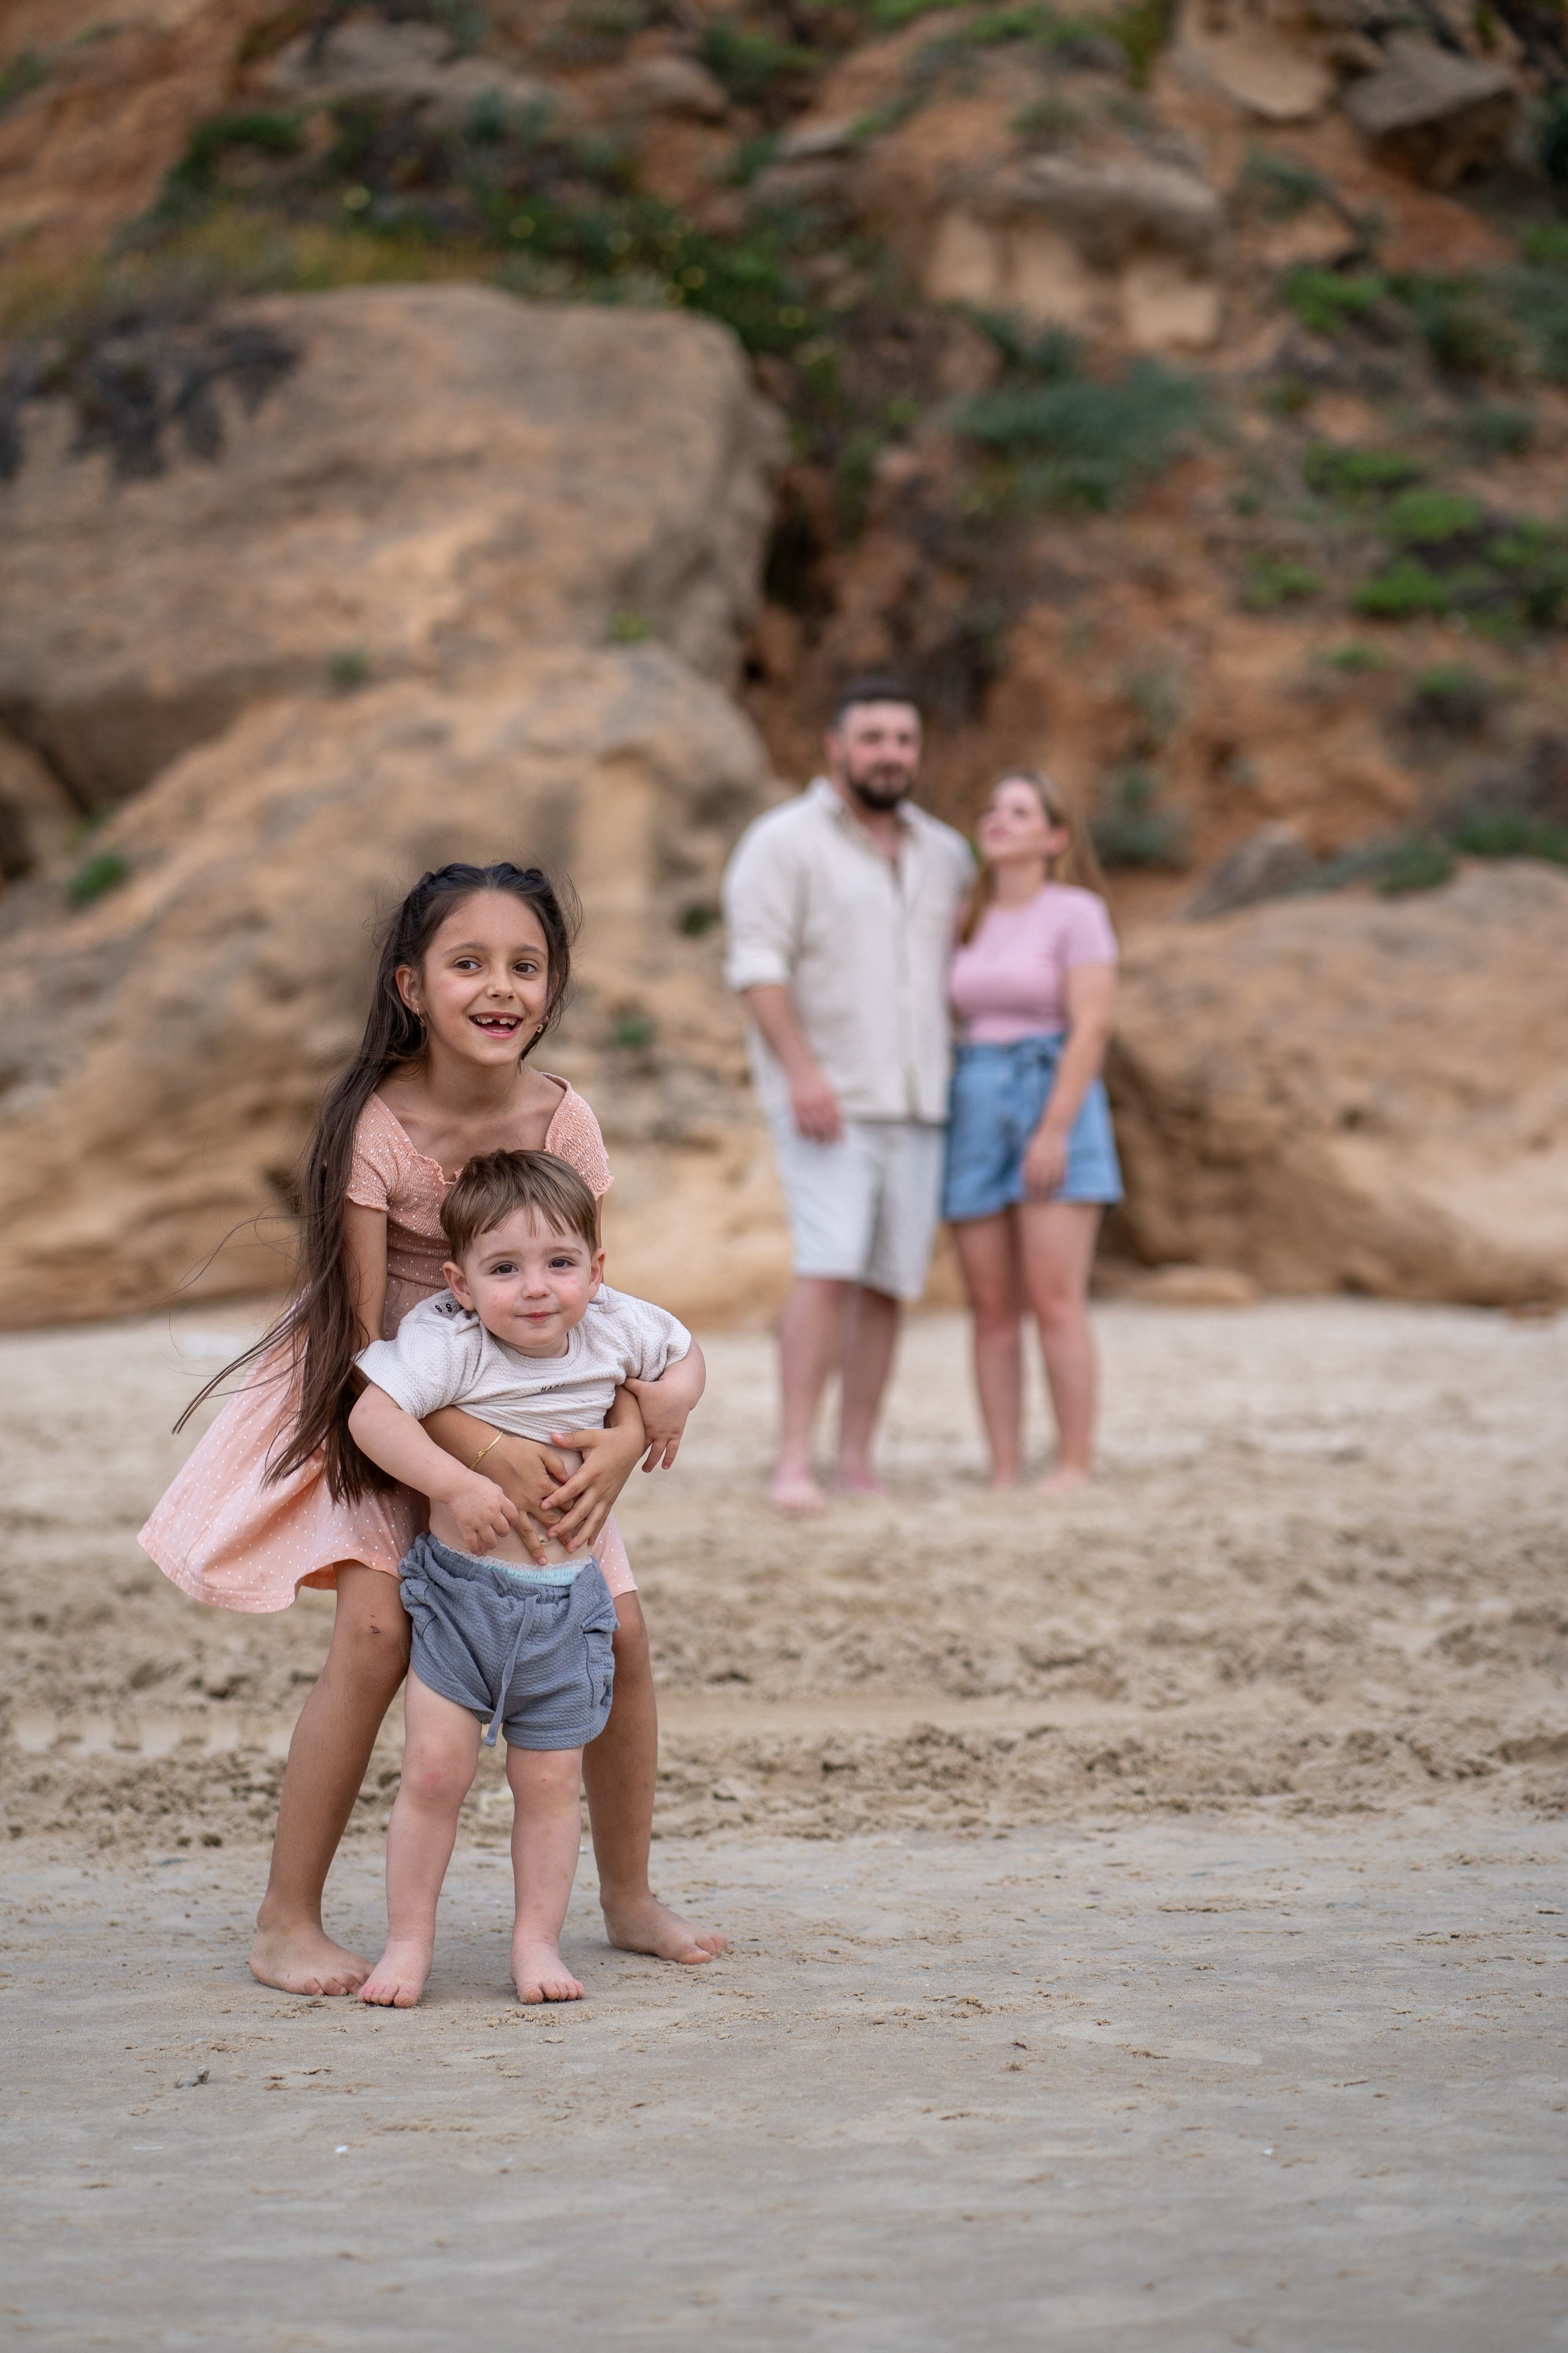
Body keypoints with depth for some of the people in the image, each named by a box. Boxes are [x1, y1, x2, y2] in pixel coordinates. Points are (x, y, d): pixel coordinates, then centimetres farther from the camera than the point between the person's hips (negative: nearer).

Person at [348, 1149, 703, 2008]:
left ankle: (537, 1941, 18)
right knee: (434, 1769, -6)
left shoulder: (614, 1328, -4)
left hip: (563, 1599, 3)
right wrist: (456, 1486, -30)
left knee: (548, 1782, 6)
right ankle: (408, 1941, 8)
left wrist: (674, 1396, -4)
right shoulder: (447, 1341, -17)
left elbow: (684, 1351, 16)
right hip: (458, 1590, -3)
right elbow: (371, 1416, -26)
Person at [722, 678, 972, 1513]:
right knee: (828, 1272, -18)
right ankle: (793, 1465, -20)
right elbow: (758, 965, -12)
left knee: (886, 1286, 3)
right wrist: (802, 1071, -23)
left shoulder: (944, 854, 14)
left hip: (915, 1102, 6)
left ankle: (857, 1465, 7)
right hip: (828, 1101, -6)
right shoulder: (784, 842, -4)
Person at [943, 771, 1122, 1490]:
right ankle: (1004, 1476, 2)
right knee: (992, 1308, 1)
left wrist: (1056, 1130, -18)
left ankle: (1074, 1468, -7)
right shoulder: (969, 923, 14)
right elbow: (957, 1026, 16)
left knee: (1055, 1301, -11)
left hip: (1054, 1106, -6)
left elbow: (1092, 1027, -11)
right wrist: (940, 1130, 8)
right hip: (975, 1111, 6)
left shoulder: (1077, 913, -3)